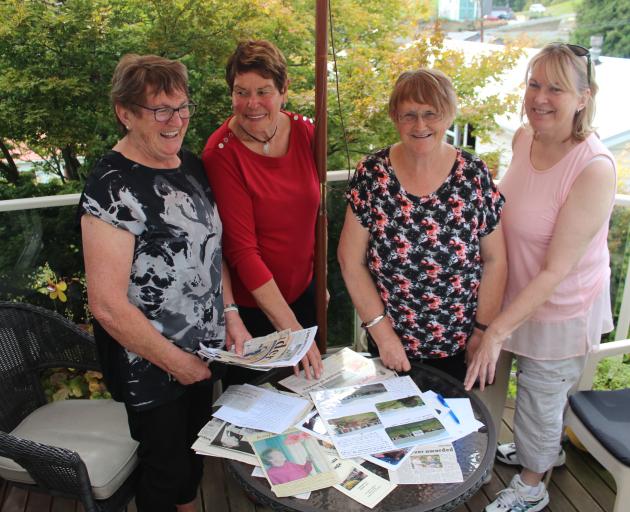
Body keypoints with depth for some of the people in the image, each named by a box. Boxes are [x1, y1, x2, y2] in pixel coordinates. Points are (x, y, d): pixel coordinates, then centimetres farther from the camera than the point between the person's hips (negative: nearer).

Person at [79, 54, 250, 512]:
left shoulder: (191, 164, 0)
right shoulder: (112, 189, -23)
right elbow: (108, 305, -24)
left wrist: (231, 315, -1)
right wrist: (176, 361, -16)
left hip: (204, 350, 7)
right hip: (151, 366, -7)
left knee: (195, 449, 26)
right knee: (167, 467, 13)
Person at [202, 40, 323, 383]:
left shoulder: (305, 132, -6)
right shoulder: (222, 153, -21)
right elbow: (242, 250, -23)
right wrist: (289, 326, -26)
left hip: (303, 294, 5)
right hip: (250, 307, -4)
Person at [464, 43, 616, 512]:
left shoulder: (594, 168, -30)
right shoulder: (524, 137, -9)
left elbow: (556, 271, -28)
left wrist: (496, 331, -27)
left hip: (562, 310, -6)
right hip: (522, 297, 6)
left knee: (540, 400, 16)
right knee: (542, 394, 28)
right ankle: (540, 449, 58)